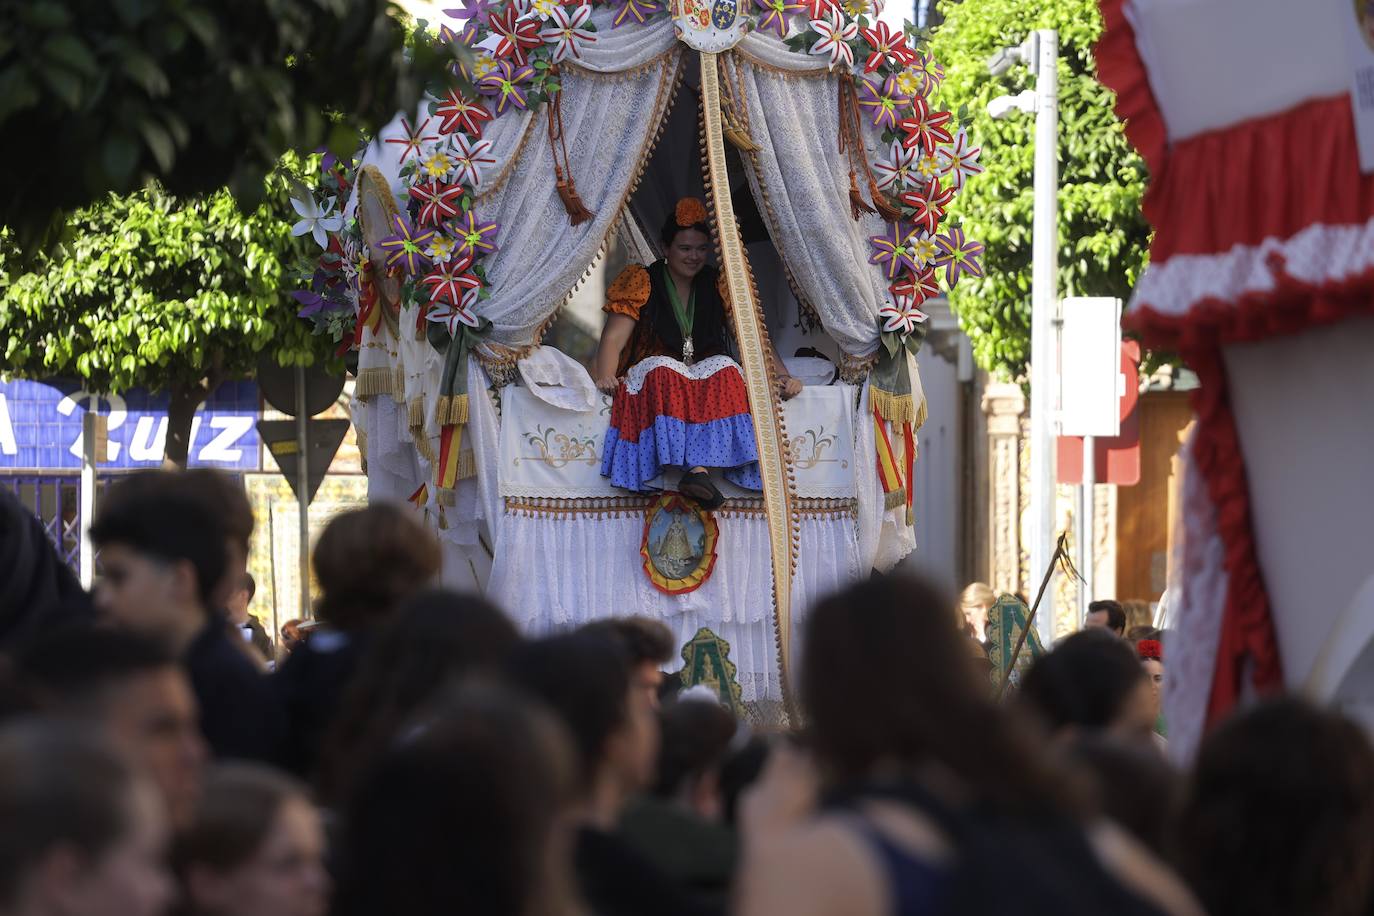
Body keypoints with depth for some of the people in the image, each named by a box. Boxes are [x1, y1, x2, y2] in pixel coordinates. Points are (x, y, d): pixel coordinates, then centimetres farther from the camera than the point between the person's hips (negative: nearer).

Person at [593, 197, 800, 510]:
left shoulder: (718, 287, 11)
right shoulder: (641, 282, 4)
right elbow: (614, 338, -8)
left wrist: (782, 376, -15)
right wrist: (605, 376, -28)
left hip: (708, 376, 2)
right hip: (652, 376, -2)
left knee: (724, 368, -31)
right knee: (664, 369, -36)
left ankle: (699, 469, -53)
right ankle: (696, 469, -57)